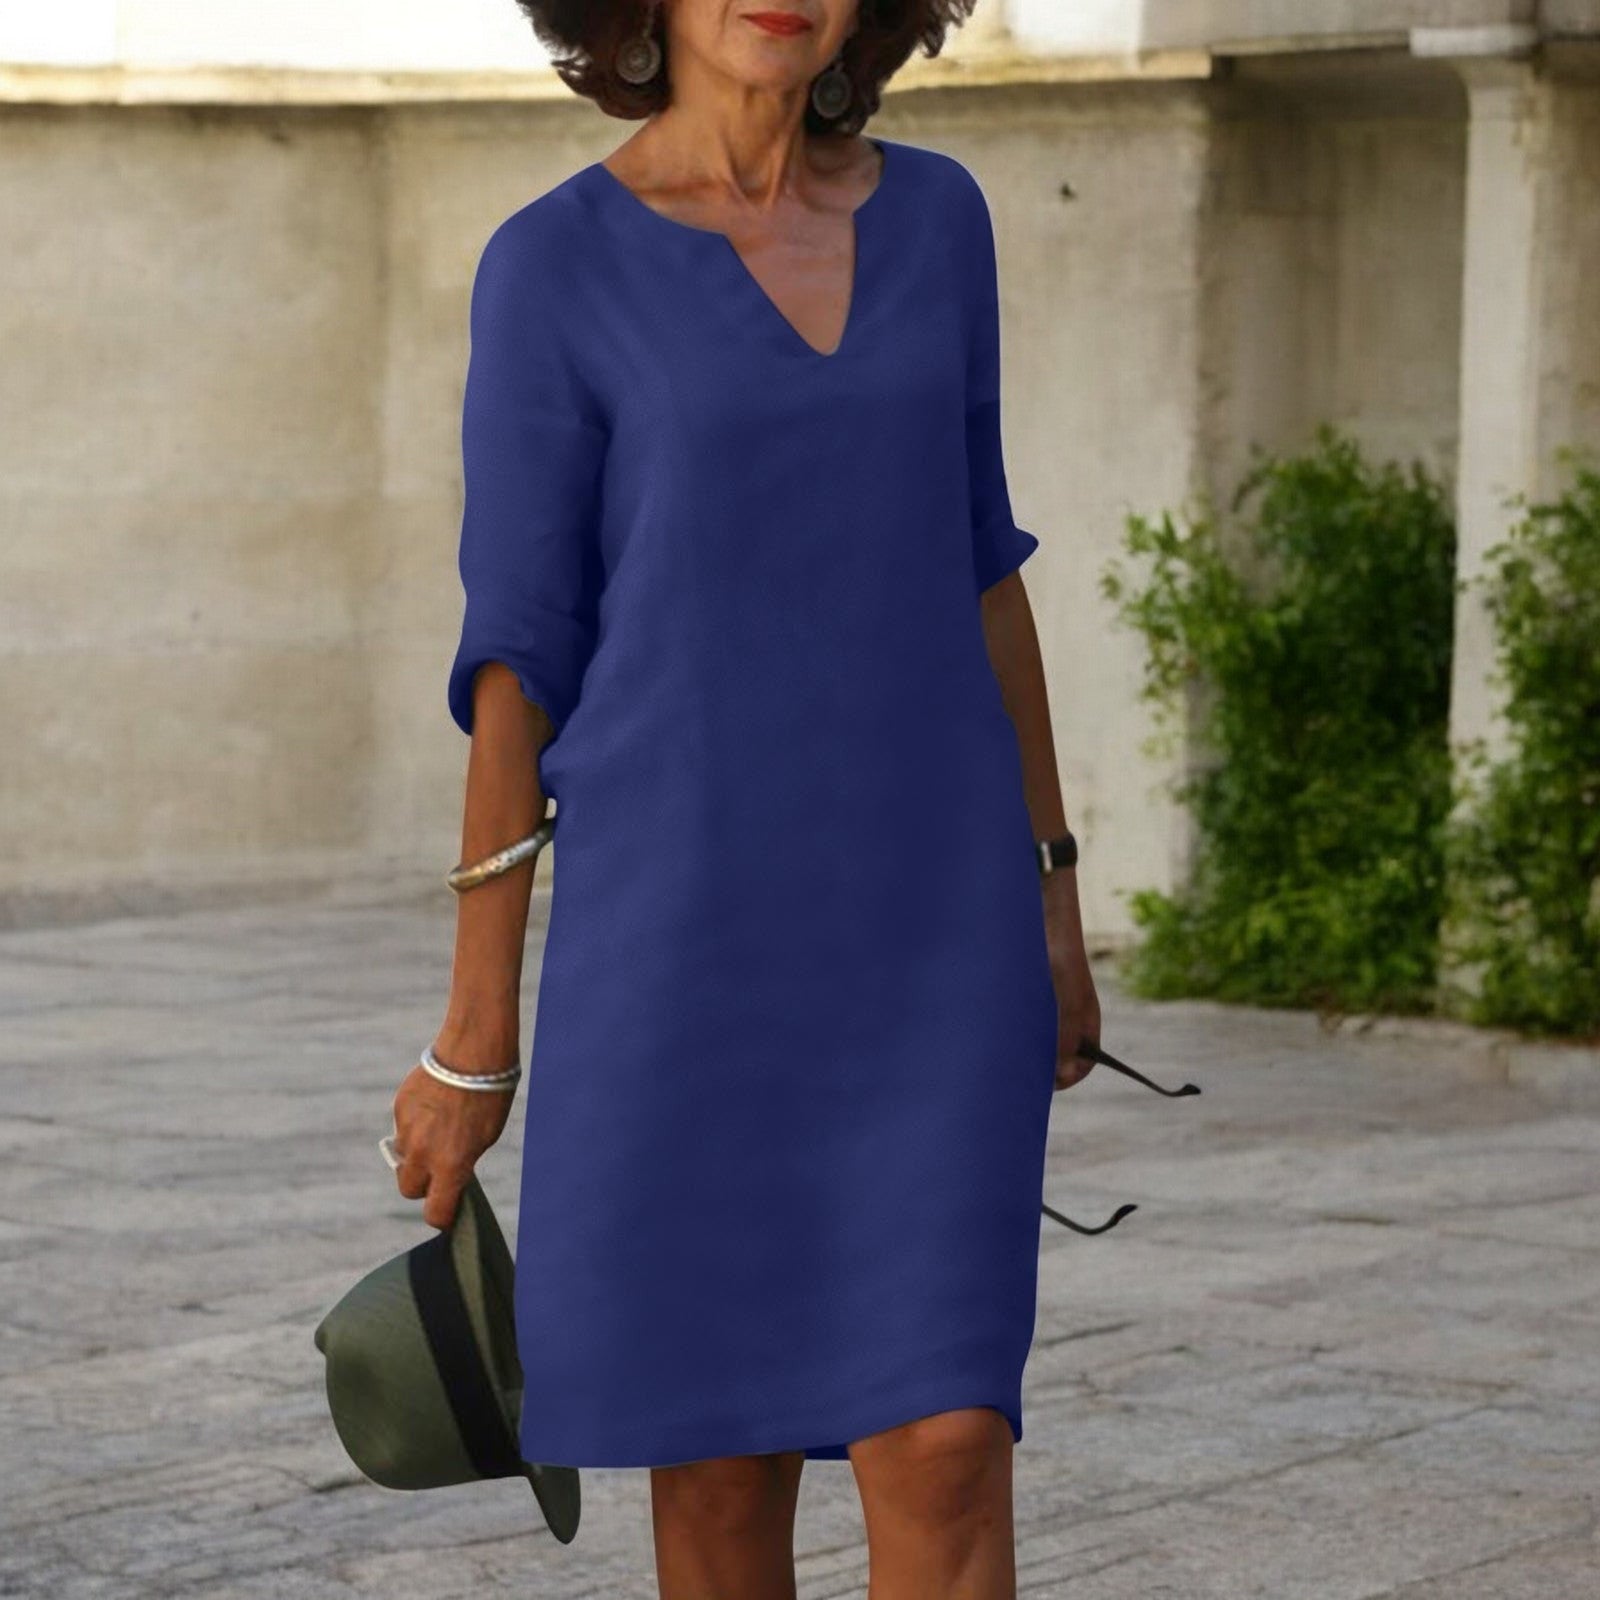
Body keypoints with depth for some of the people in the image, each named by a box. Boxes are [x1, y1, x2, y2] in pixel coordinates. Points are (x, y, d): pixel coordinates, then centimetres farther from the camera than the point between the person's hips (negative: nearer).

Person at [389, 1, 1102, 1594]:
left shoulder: (933, 215, 7)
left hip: (926, 924, 3)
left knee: (948, 1451, -6)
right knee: (722, 1450, 7)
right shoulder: (550, 270, -5)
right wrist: (473, 1033, -2)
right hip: (686, 921, -2)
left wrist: (1053, 897, 14)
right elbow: (519, 650, -3)